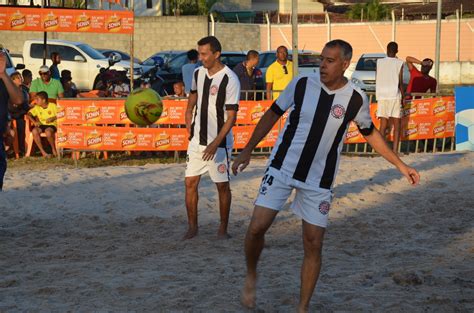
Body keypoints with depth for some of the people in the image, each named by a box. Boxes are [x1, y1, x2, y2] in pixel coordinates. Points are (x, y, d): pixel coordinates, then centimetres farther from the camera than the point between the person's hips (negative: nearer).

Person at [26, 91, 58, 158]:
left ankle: (54, 149, -12)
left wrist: (52, 118, -18)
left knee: (48, 131, -39)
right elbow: (28, 114, 0)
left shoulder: (53, 106, -1)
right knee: (34, 131, -30)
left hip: (52, 125, -4)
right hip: (42, 125, 4)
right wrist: (34, 122, -15)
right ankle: (42, 151, -22)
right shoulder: (37, 107, 8)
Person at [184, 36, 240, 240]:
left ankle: (223, 228, 18)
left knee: (222, 186, 5)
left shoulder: (230, 80, -16)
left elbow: (231, 116, -16)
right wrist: (189, 129, 12)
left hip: (219, 143, -5)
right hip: (197, 140, 6)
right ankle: (192, 226, 14)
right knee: (190, 183, 3)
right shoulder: (198, 73, 4)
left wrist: (215, 144, -21)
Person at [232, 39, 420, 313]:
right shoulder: (302, 84, -8)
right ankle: (251, 275, 20)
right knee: (257, 228, -11)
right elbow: (273, 114, 5)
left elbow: (370, 133, 10)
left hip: (319, 181, 0)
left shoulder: (356, 99, -8)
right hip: (281, 168, 0)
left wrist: (401, 165, 12)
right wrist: (247, 151, 5)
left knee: (314, 244, 0)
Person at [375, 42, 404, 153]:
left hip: (382, 96, 3)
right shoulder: (399, 63, -3)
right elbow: (400, 82, -3)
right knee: (397, 125, 3)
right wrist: (403, 96, 5)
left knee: (383, 125, 7)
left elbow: (377, 79, 7)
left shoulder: (379, 62, 4)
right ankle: (395, 150, -5)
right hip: (395, 96, -3)